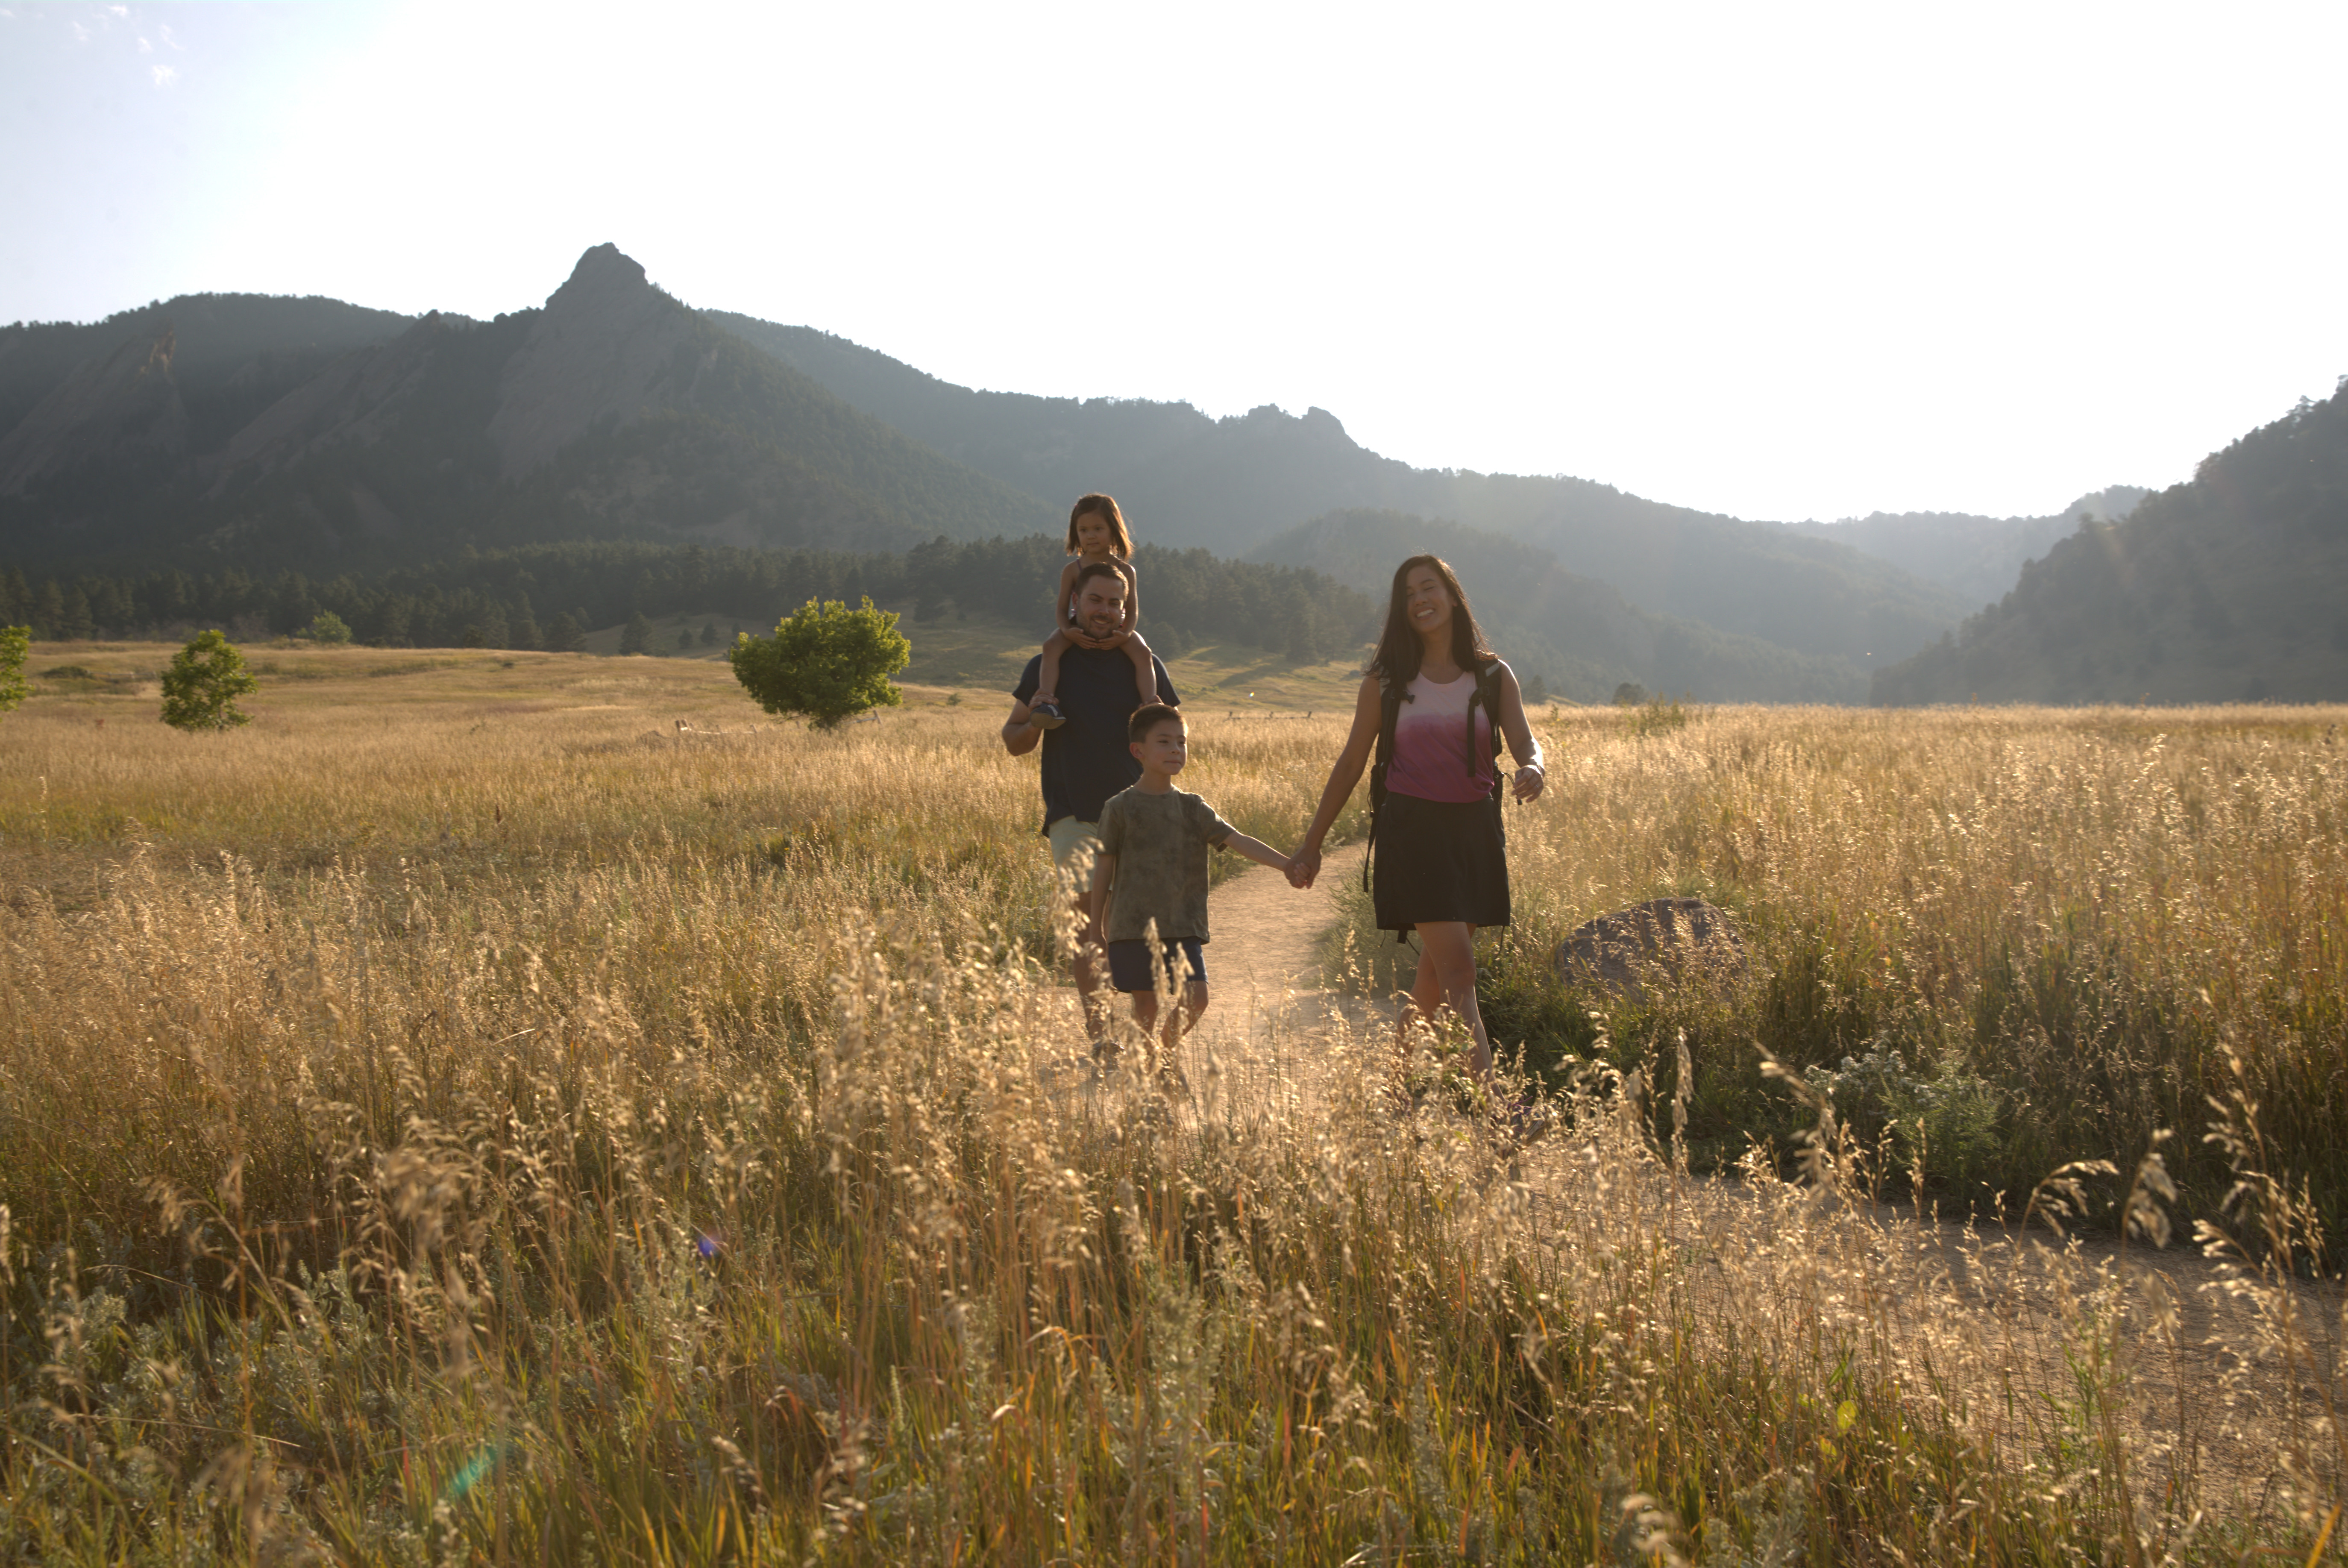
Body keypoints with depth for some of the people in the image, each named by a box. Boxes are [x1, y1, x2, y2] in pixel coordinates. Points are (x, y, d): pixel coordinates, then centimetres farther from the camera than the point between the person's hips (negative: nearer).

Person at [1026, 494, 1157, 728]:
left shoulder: (1125, 570, 1)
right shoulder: (1072, 569, 2)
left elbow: (1133, 610, -1)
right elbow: (1062, 607, 2)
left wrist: (1125, 634, -22)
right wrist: (1067, 630, -20)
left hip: (1115, 631, 0)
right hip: (1079, 630, 0)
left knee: (1142, 652, -29)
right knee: (1051, 646, -31)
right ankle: (1046, 698, -42)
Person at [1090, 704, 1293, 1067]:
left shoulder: (1193, 809, 7)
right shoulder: (1121, 808, -2)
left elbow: (1240, 842, -2)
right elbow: (1105, 871, 3)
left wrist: (1286, 864, -15)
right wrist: (1097, 929, 6)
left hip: (1183, 926, 3)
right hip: (1133, 926, -3)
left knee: (1196, 999, -5)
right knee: (1146, 1004, 0)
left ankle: (1163, 1052, 19)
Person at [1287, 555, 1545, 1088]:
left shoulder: (1493, 676, 7)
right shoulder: (1386, 681, 3)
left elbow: (1525, 742, -4)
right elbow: (1351, 764, 7)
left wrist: (1533, 768, -29)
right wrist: (1312, 843, 8)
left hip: (1474, 830, 3)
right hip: (1412, 832, -3)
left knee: (1436, 974, 11)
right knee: (1458, 970, -13)